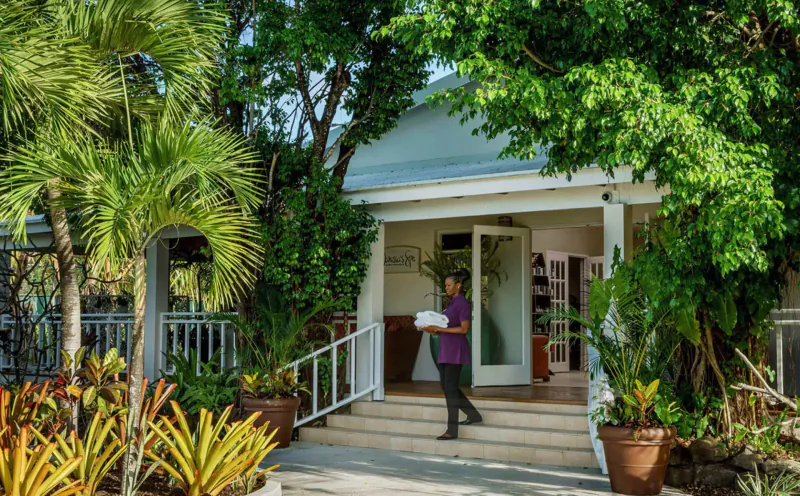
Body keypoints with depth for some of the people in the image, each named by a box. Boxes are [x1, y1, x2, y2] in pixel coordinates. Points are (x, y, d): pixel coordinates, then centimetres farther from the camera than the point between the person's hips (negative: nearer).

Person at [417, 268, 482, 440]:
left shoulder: (462, 303, -10)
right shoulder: (452, 302, 16)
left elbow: (464, 329, -18)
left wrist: (438, 328, -19)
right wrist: (433, 331, 1)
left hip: (456, 349, -9)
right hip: (446, 349, 9)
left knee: (450, 387, -8)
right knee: (446, 386, 13)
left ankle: (452, 430, -5)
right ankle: (473, 415, 25)